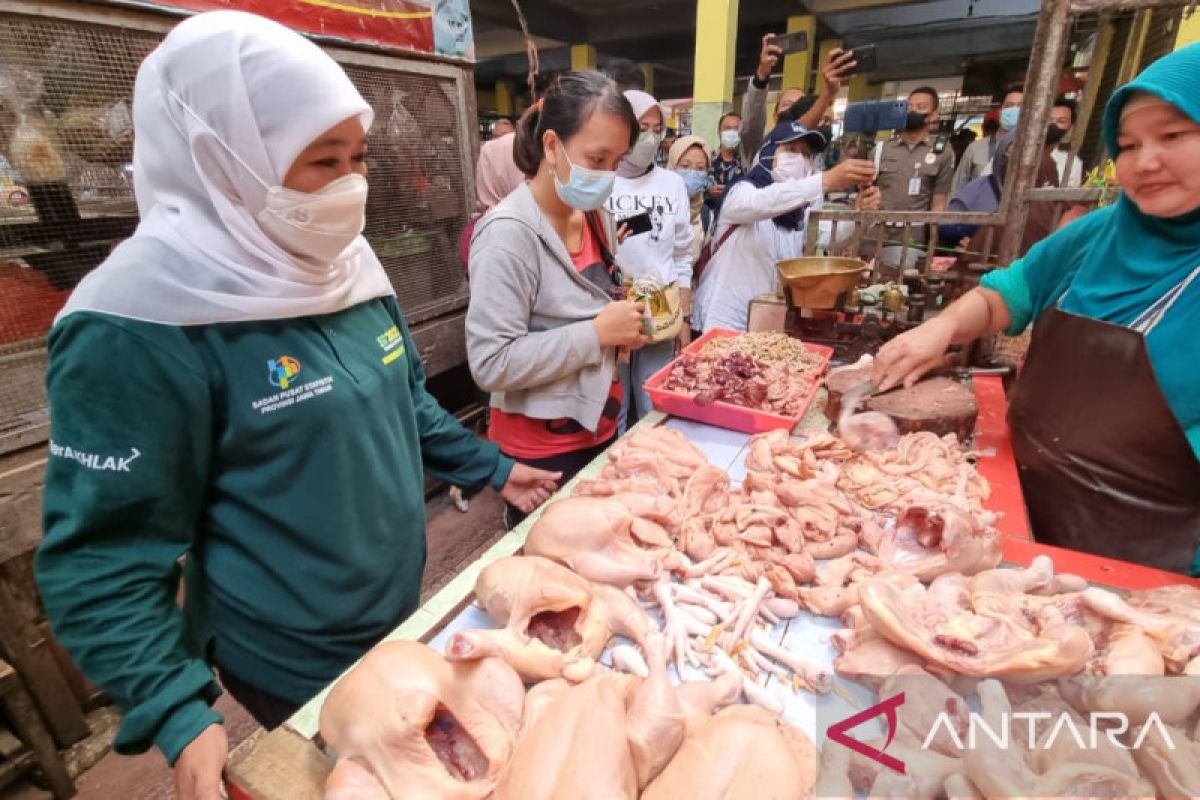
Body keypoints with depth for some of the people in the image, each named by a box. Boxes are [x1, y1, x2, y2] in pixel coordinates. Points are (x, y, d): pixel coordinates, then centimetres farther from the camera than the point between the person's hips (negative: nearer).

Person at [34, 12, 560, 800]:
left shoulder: (345, 265, -2)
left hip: (401, 614, 6)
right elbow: (104, 554, -19)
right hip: (294, 667, -6)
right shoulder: (140, 326, -24)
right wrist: (178, 713, -26)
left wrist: (494, 468, 8)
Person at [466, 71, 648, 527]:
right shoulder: (509, 233, -21)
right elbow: (491, 364, -26)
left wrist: (625, 326, -2)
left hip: (600, 429, 8)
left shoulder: (596, 217, 4)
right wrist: (598, 334, -24)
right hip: (542, 452, -8)